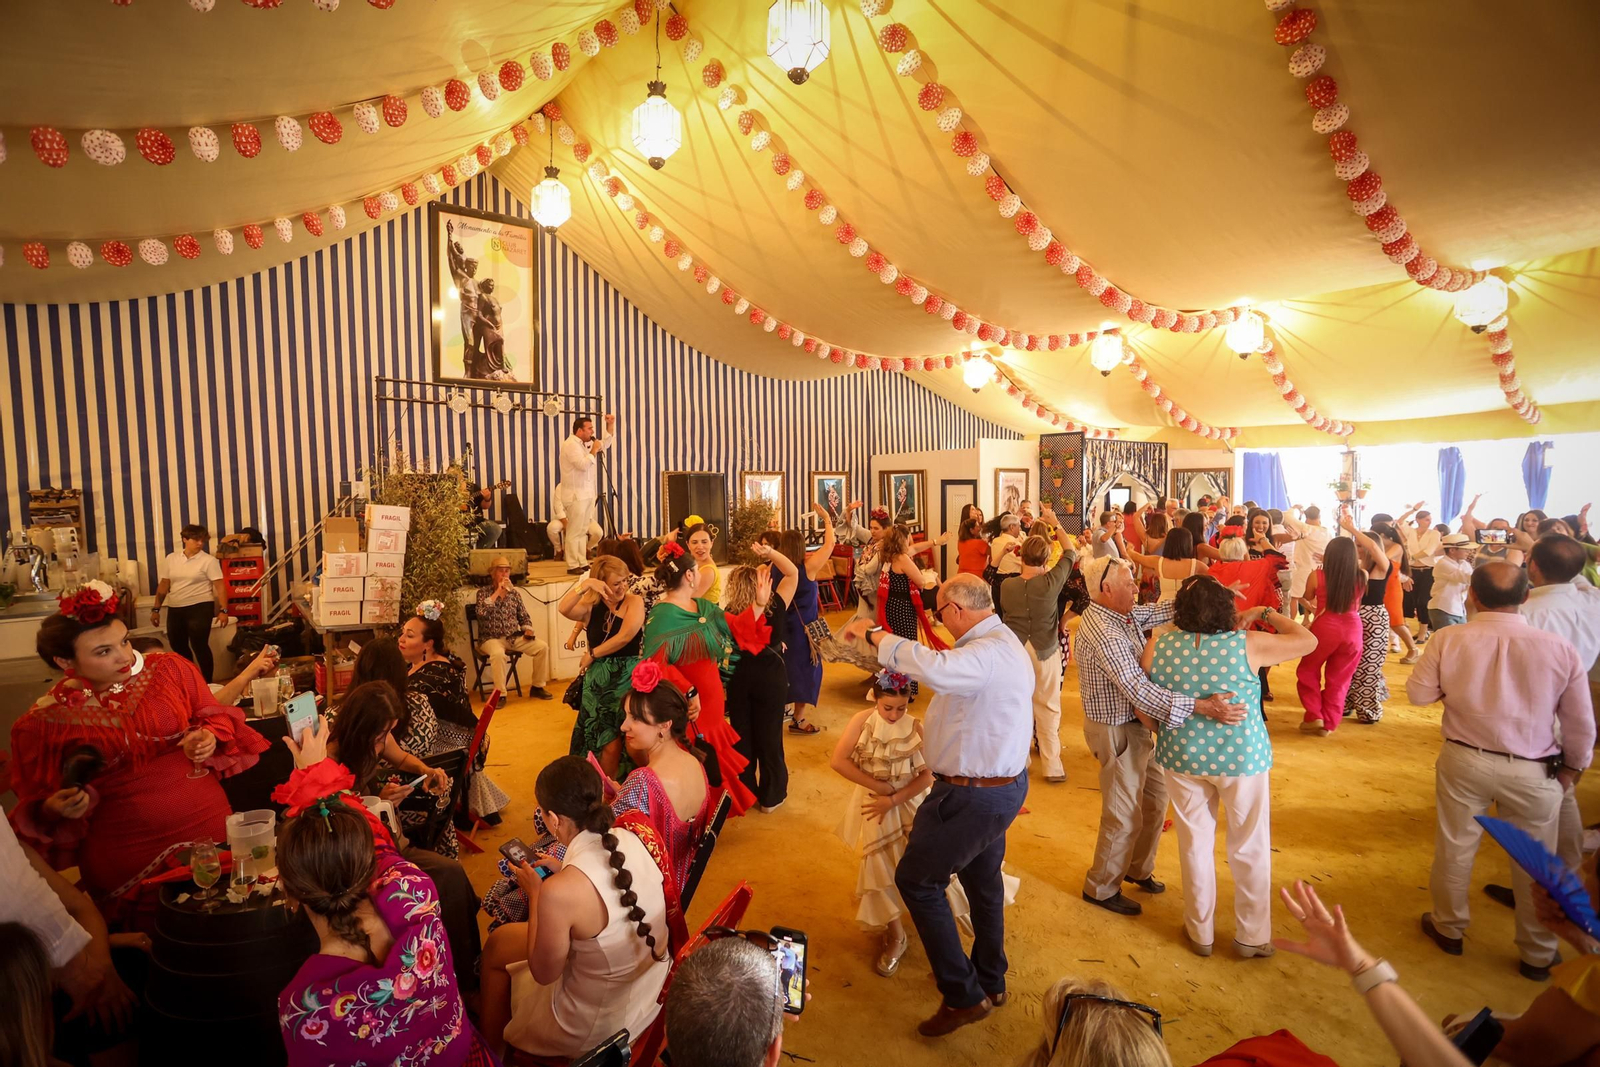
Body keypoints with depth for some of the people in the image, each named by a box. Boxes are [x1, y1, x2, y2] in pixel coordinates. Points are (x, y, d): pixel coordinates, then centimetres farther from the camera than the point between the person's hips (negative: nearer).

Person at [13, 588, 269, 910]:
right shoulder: (43, 723, -7)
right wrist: (55, 808, -19)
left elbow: (212, 714, 6)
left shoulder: (169, 669, -6)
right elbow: (38, 803, 3)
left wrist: (209, 737, -14)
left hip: (209, 823, 1)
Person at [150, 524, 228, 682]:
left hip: (199, 608, -5)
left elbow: (220, 586, -10)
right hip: (175, 609, 5)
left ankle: (207, 683, 6)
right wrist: (156, 609, 12)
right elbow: (164, 585, 13)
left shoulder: (209, 560, -6)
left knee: (199, 646, -4)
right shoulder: (171, 559, 8)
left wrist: (223, 610, -18)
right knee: (177, 646, 15)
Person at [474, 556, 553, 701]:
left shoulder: (514, 592, 11)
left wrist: (527, 630, -5)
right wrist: (498, 592, -20)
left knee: (542, 647, -14)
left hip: (514, 637, 4)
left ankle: (537, 687, 0)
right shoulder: (483, 591, -1)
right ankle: (500, 693, -25)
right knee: (498, 654, -38)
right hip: (491, 638, -4)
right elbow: (481, 612, -21)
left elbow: (524, 617, 16)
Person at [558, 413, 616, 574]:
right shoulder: (570, 444, -13)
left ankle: (582, 563, 14)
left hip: (587, 494, 9)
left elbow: (606, 443, 24)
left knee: (583, 531, 10)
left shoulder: (587, 443, 14)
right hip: (576, 495, -9)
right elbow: (583, 465, -24)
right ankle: (573, 566, -6)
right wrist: (593, 451, -12)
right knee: (574, 532, -8)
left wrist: (610, 425, 14)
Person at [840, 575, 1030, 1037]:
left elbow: (936, 670, -46)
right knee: (983, 878, 25)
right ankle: (991, 981, 45)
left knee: (916, 879, 6)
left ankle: (963, 994, 16)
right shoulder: (1004, 640, 5)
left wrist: (875, 634, -35)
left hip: (973, 794, -10)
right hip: (1004, 782, 10)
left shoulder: (988, 652, -28)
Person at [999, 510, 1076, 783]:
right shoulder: (1051, 582, -16)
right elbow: (1070, 553, -1)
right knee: (1049, 709, 8)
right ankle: (1052, 767, 14)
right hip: (1045, 650, -2)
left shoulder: (1006, 585, -10)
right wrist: (1056, 524, 8)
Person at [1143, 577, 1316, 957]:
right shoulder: (1247, 644, -20)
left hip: (1182, 758, 2)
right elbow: (1308, 640, -3)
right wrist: (1265, 613, 6)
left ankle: (1200, 932, 34)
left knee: (1195, 843, 18)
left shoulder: (1158, 646, -14)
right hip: (1241, 758, -2)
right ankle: (1252, 936, 34)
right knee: (1250, 847, 19)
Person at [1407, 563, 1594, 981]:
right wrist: (1573, 766, 14)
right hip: (1533, 770, 1)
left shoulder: (1449, 639, -15)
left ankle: (1448, 927, 36)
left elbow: (1419, 693, -4)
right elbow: (1581, 721, -1)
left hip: (1464, 759, 0)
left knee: (1455, 846, 18)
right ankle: (1538, 955, 34)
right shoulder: (1559, 647, -12)